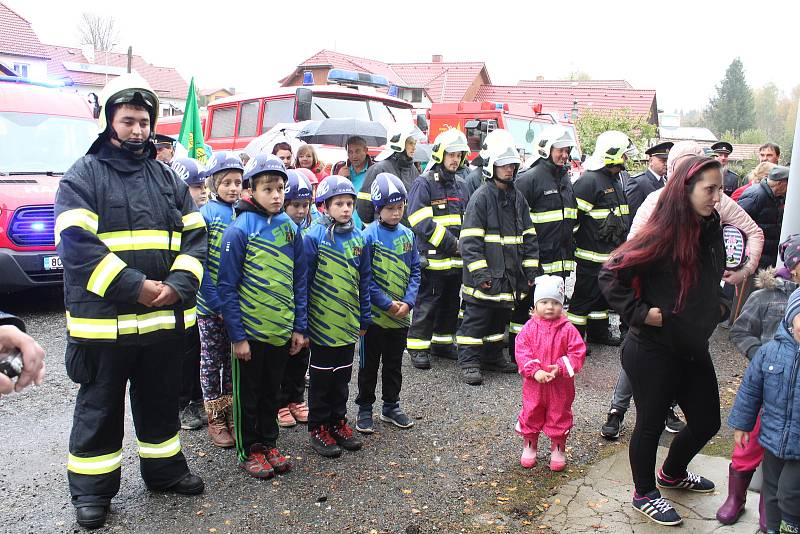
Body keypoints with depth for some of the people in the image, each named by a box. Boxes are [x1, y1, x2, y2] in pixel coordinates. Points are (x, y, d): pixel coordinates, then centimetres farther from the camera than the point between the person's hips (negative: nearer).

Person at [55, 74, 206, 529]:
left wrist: (177, 285, -11)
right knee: (100, 408, 10)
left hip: (165, 318, 4)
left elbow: (195, 235, 5)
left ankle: (164, 469, 36)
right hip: (103, 319, -4)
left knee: (161, 401, 18)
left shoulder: (167, 177, 11)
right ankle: (92, 489, 26)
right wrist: (134, 287, -22)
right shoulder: (83, 176, -2)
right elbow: (76, 243, -15)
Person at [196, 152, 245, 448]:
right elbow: (199, 265, -12)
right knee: (212, 360, 9)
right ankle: (215, 419, 21)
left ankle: (231, 413, 28)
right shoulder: (205, 214, -9)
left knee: (234, 360, 13)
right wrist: (218, 303, -16)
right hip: (211, 306, -3)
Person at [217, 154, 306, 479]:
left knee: (272, 391, 18)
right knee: (248, 394, 11)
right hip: (250, 331, -4)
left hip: (281, 331, 5)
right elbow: (227, 287, -12)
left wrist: (299, 328, 4)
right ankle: (249, 451, 26)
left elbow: (299, 281, 6)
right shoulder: (239, 230, -13)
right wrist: (237, 336, -14)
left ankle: (269, 444, 34)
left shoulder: (290, 229, 2)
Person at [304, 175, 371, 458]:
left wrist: (364, 318, 10)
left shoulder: (359, 238, 4)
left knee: (342, 375, 17)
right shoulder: (314, 236, -12)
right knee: (322, 377, 8)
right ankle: (318, 428, 22)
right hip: (323, 322, -5)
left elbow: (364, 281, 10)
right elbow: (304, 280, -10)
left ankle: (338, 422, 32)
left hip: (348, 323, 5)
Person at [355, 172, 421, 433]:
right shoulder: (368, 235, -12)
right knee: (369, 365, 9)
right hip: (374, 314, -5)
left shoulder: (407, 235, 3)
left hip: (401, 315, 5)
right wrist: (387, 303, -17)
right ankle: (364, 409, 24)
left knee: (394, 364, 17)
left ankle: (391, 406, 32)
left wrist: (408, 301, -8)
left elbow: (414, 271, 5)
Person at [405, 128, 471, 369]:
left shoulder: (460, 184, 16)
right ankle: (418, 347, 9)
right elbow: (421, 222, -17)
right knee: (427, 304, -2)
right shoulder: (423, 183, -8)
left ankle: (443, 342, 29)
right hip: (432, 257, -7)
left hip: (456, 258, 8)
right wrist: (450, 242, -18)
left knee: (451, 302, 15)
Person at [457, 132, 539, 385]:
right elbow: (470, 240, -14)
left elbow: (528, 236, 15)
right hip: (485, 276, -7)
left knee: (500, 316, 17)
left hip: (510, 276, 7)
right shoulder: (481, 197, -10)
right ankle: (468, 361, 9)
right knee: (477, 317, 0)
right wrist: (480, 273, -19)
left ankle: (492, 357, 31)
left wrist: (530, 269, 9)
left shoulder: (517, 198, 12)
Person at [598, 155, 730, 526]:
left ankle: (672, 473, 46)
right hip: (654, 352, -8)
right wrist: (640, 313, -22)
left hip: (693, 349, 8)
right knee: (651, 424, 9)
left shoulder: (710, 231, 4)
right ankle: (645, 494, 32)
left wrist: (718, 307, 9)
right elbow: (610, 275, -22)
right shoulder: (663, 235, -21)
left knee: (707, 421, 19)